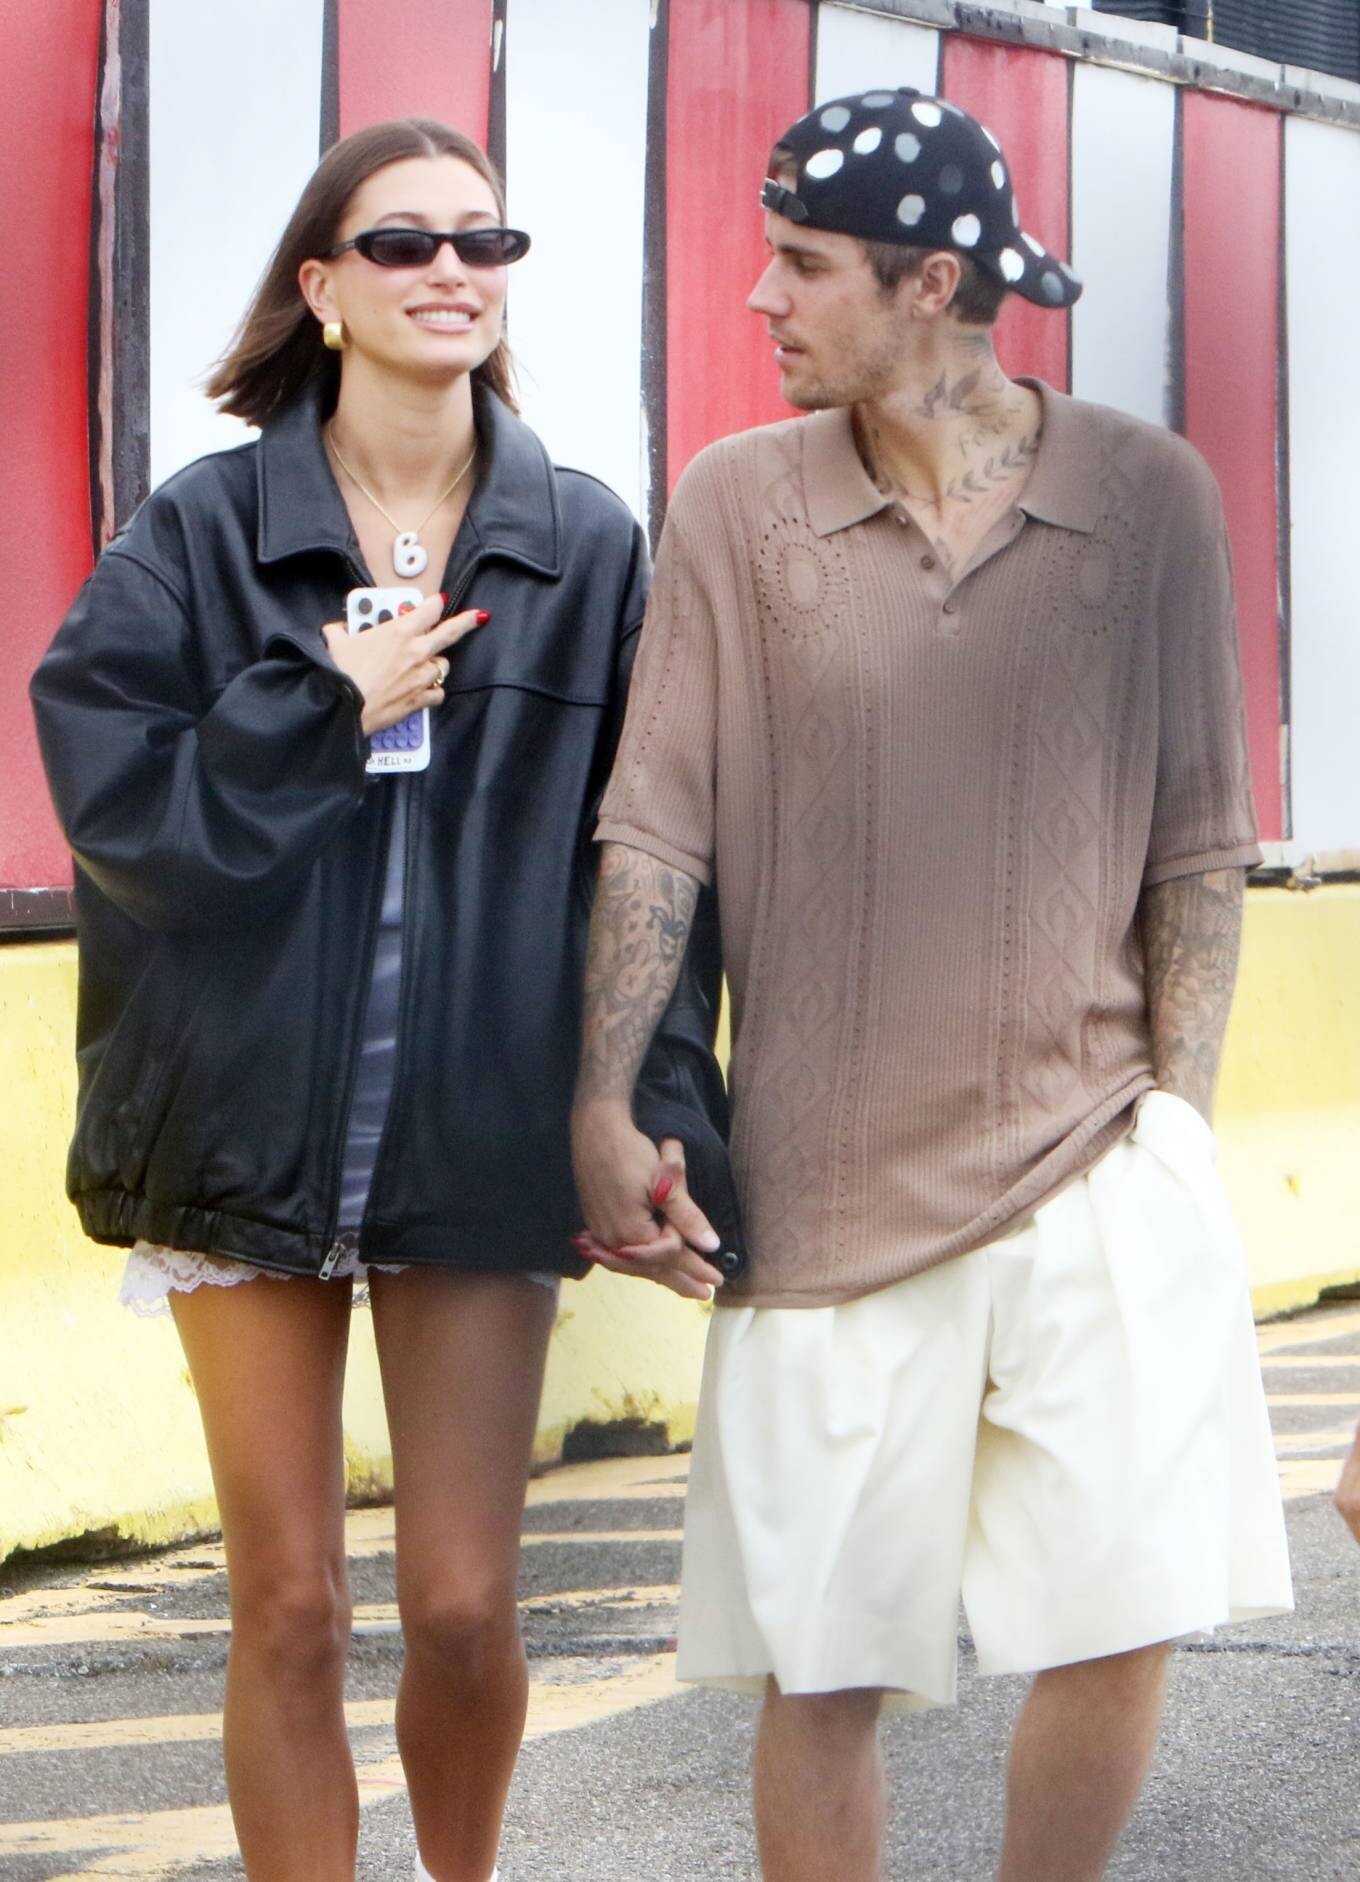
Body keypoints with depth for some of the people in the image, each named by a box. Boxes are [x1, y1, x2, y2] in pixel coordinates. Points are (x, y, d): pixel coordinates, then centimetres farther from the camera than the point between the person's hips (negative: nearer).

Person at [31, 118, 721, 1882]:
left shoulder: (590, 548, 2)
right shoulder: (203, 534, 1)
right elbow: (113, 789, -8)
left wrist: (653, 1104, -10)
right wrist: (330, 709, -12)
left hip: (482, 1138, 0)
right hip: (249, 1124, 0)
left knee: (466, 1609, 2)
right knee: (290, 1613, 5)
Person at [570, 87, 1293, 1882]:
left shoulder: (1149, 494, 0)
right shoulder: (738, 503, 0)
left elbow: (1198, 848, 4)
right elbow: (656, 828, 0)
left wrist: (1177, 1116, -2)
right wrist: (605, 1111, -7)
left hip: (1091, 1157, 0)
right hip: (825, 1178, 0)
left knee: (1121, 1615, -6)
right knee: (817, 1667, 3)